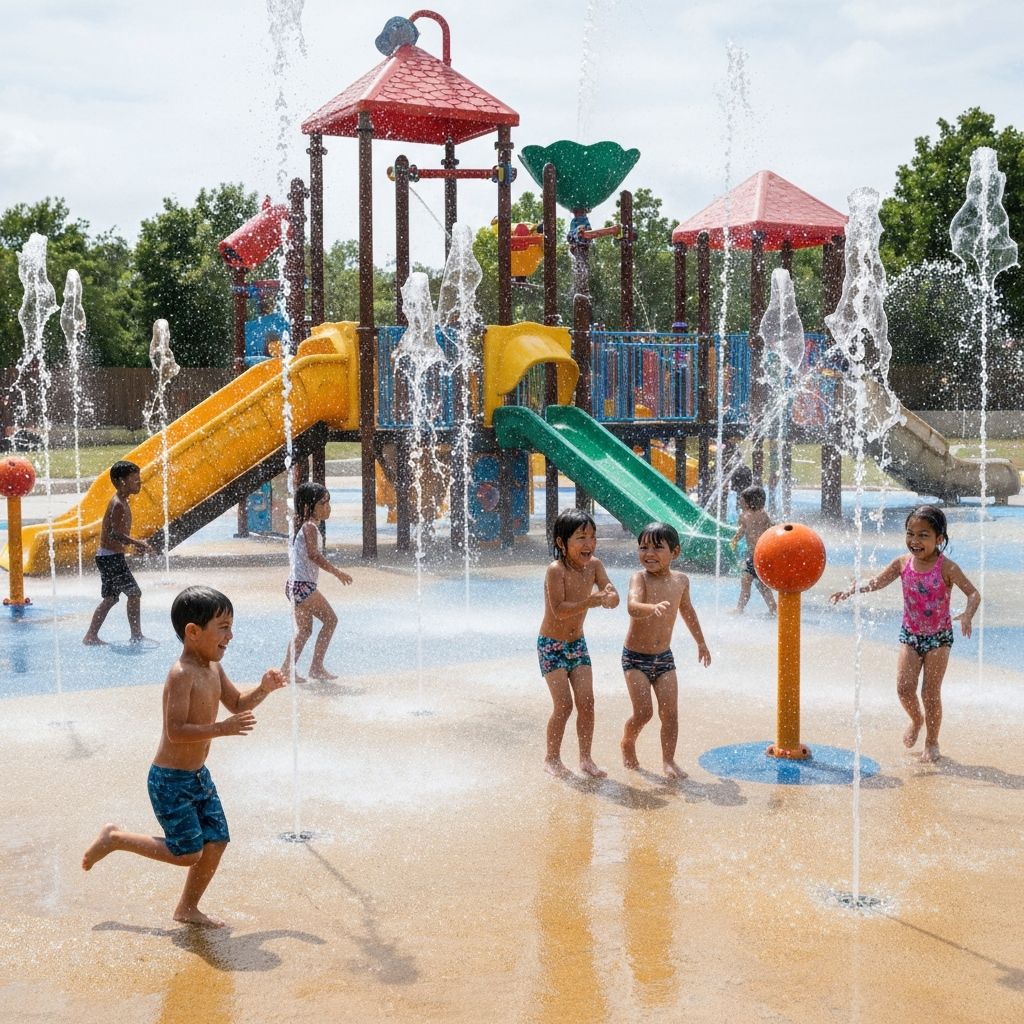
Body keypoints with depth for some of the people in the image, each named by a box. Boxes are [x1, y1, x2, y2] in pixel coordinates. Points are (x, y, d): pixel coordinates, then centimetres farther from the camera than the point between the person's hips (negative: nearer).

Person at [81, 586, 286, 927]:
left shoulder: (213, 668, 5)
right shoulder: (182, 674, -24)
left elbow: (236, 703, 18)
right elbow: (175, 731, -29)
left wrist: (263, 689, 0)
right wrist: (222, 728, -36)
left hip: (198, 775, 9)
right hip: (170, 780, -9)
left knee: (216, 841, 7)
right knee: (187, 854, -3)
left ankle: (188, 908, 24)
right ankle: (114, 838, 14)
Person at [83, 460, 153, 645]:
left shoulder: (121, 502, 13)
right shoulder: (118, 505, -18)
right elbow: (116, 535, -27)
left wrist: (135, 542, 15)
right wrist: (137, 543, -29)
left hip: (108, 557, 10)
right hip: (112, 558, -10)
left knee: (110, 598, 15)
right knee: (134, 593, -7)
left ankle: (91, 636, 19)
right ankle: (136, 635, -2)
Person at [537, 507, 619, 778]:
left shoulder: (594, 565, -6)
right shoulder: (556, 570, -24)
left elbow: (614, 596, -11)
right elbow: (559, 610, -30)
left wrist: (608, 597, -35)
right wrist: (589, 602, -42)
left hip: (577, 643, 6)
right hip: (551, 645, -5)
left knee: (586, 702, 2)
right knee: (564, 705, -6)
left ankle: (585, 758, 16)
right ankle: (552, 758, 13)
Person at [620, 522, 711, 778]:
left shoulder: (681, 580, -1)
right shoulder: (639, 578, -18)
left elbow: (687, 611, 18)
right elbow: (632, 607, -38)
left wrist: (701, 642, 29)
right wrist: (653, 608, -60)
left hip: (664, 658, 4)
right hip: (635, 657, -4)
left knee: (670, 712, -2)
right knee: (643, 712, -7)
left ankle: (668, 760, 13)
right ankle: (627, 743, 22)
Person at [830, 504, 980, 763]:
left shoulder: (946, 567, -18)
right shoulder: (903, 563, -6)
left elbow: (974, 593, -19)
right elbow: (875, 583, 1)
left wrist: (967, 615, -39)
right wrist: (851, 590, -16)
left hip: (939, 635, -3)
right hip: (910, 634, 3)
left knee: (931, 692, 0)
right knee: (904, 687, -5)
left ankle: (932, 741, 20)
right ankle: (916, 719, 28)